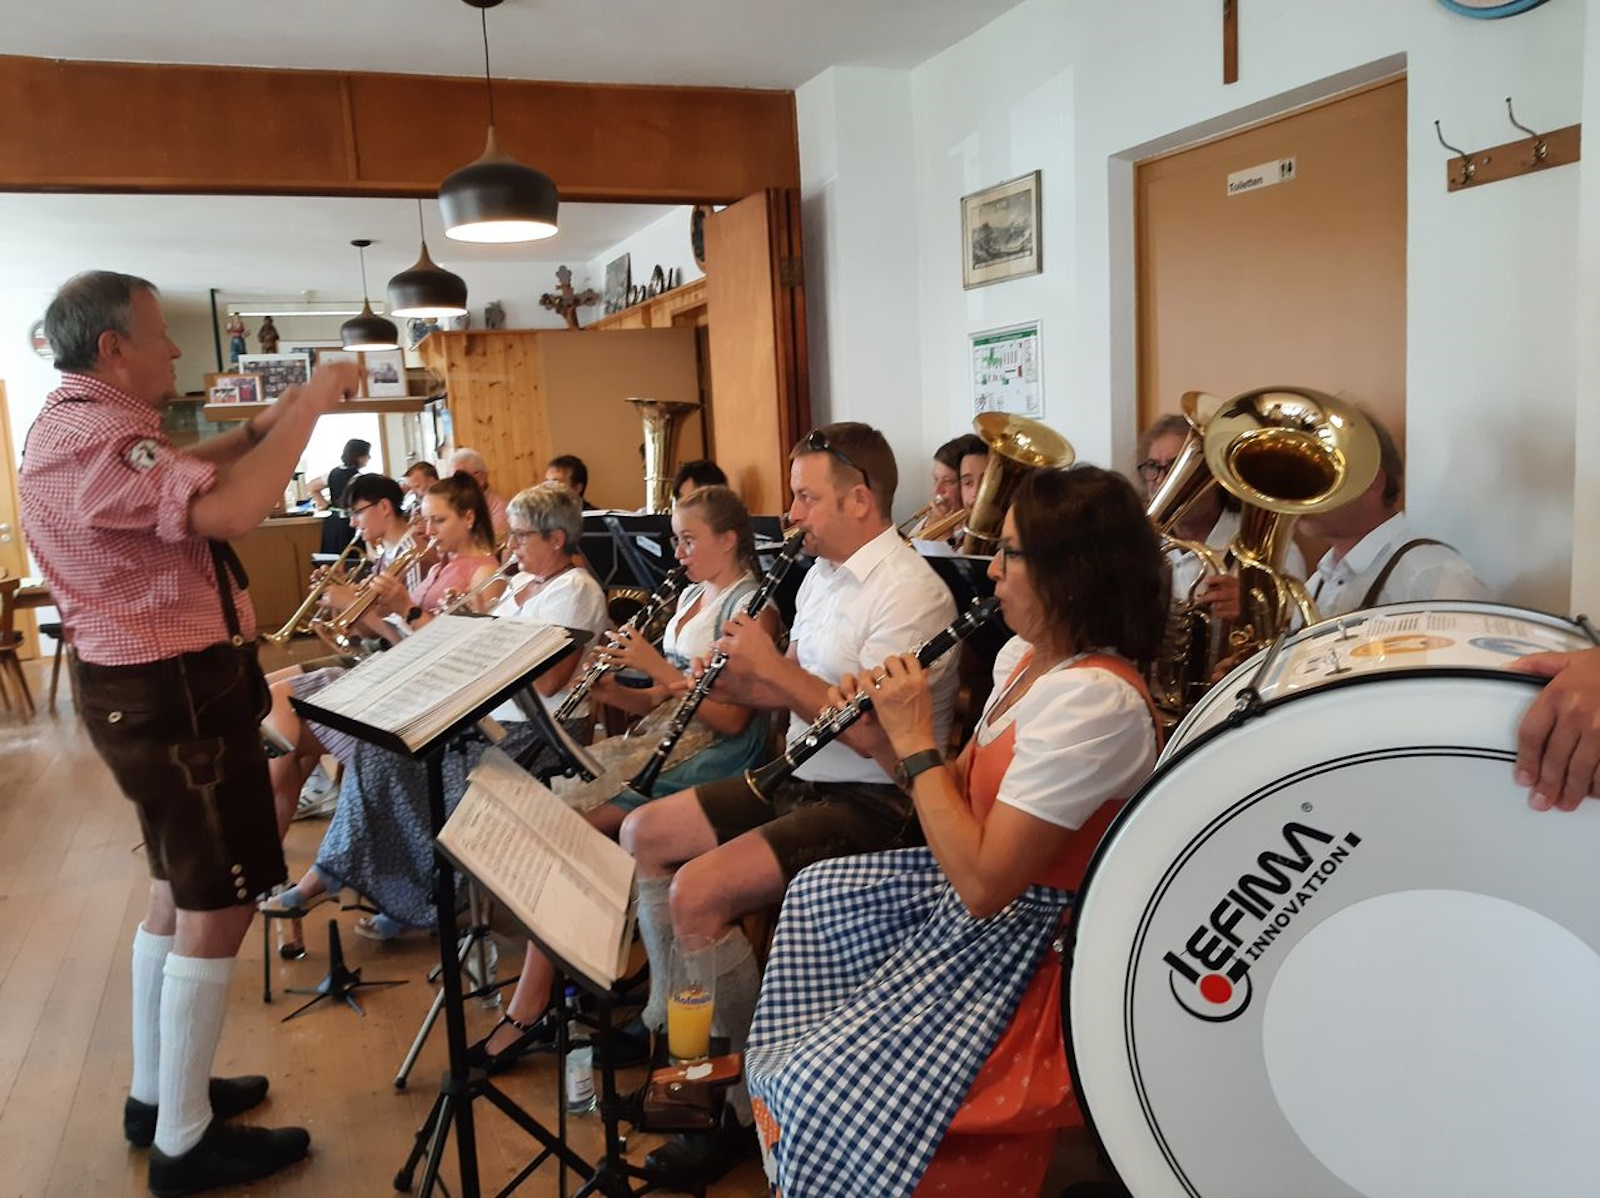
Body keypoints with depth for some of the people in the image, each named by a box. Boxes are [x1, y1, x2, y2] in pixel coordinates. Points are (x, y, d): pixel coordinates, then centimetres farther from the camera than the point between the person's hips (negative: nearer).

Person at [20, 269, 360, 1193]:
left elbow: (185, 474, 28)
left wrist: (269, 422, 15)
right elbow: (233, 508, -37)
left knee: (180, 892, 20)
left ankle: (157, 1094, 34)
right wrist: (308, 405, -24)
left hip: (163, 687, 11)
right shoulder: (90, 439, -23)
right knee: (218, 906, -3)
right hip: (174, 698, -11)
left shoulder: (89, 426, 13)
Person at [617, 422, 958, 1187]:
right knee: (642, 834, 9)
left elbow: (870, 733, -26)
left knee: (699, 892, -25)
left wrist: (772, 664, -21)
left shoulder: (910, 594, -20)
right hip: (804, 780, 10)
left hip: (874, 804, -10)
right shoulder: (821, 576, 11)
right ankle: (676, 1022, 19)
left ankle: (755, 1097, -7)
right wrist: (721, 679, -3)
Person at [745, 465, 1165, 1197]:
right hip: (978, 890, 10)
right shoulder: (1023, 656, 2)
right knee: (814, 895, 22)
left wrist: (916, 740, -23)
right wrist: (890, 726, -7)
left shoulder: (1096, 701, -29)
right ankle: (771, 1068, 35)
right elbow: (964, 792, 10)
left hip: (1032, 941, -10)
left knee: (830, 1086, -17)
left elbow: (982, 882, -30)